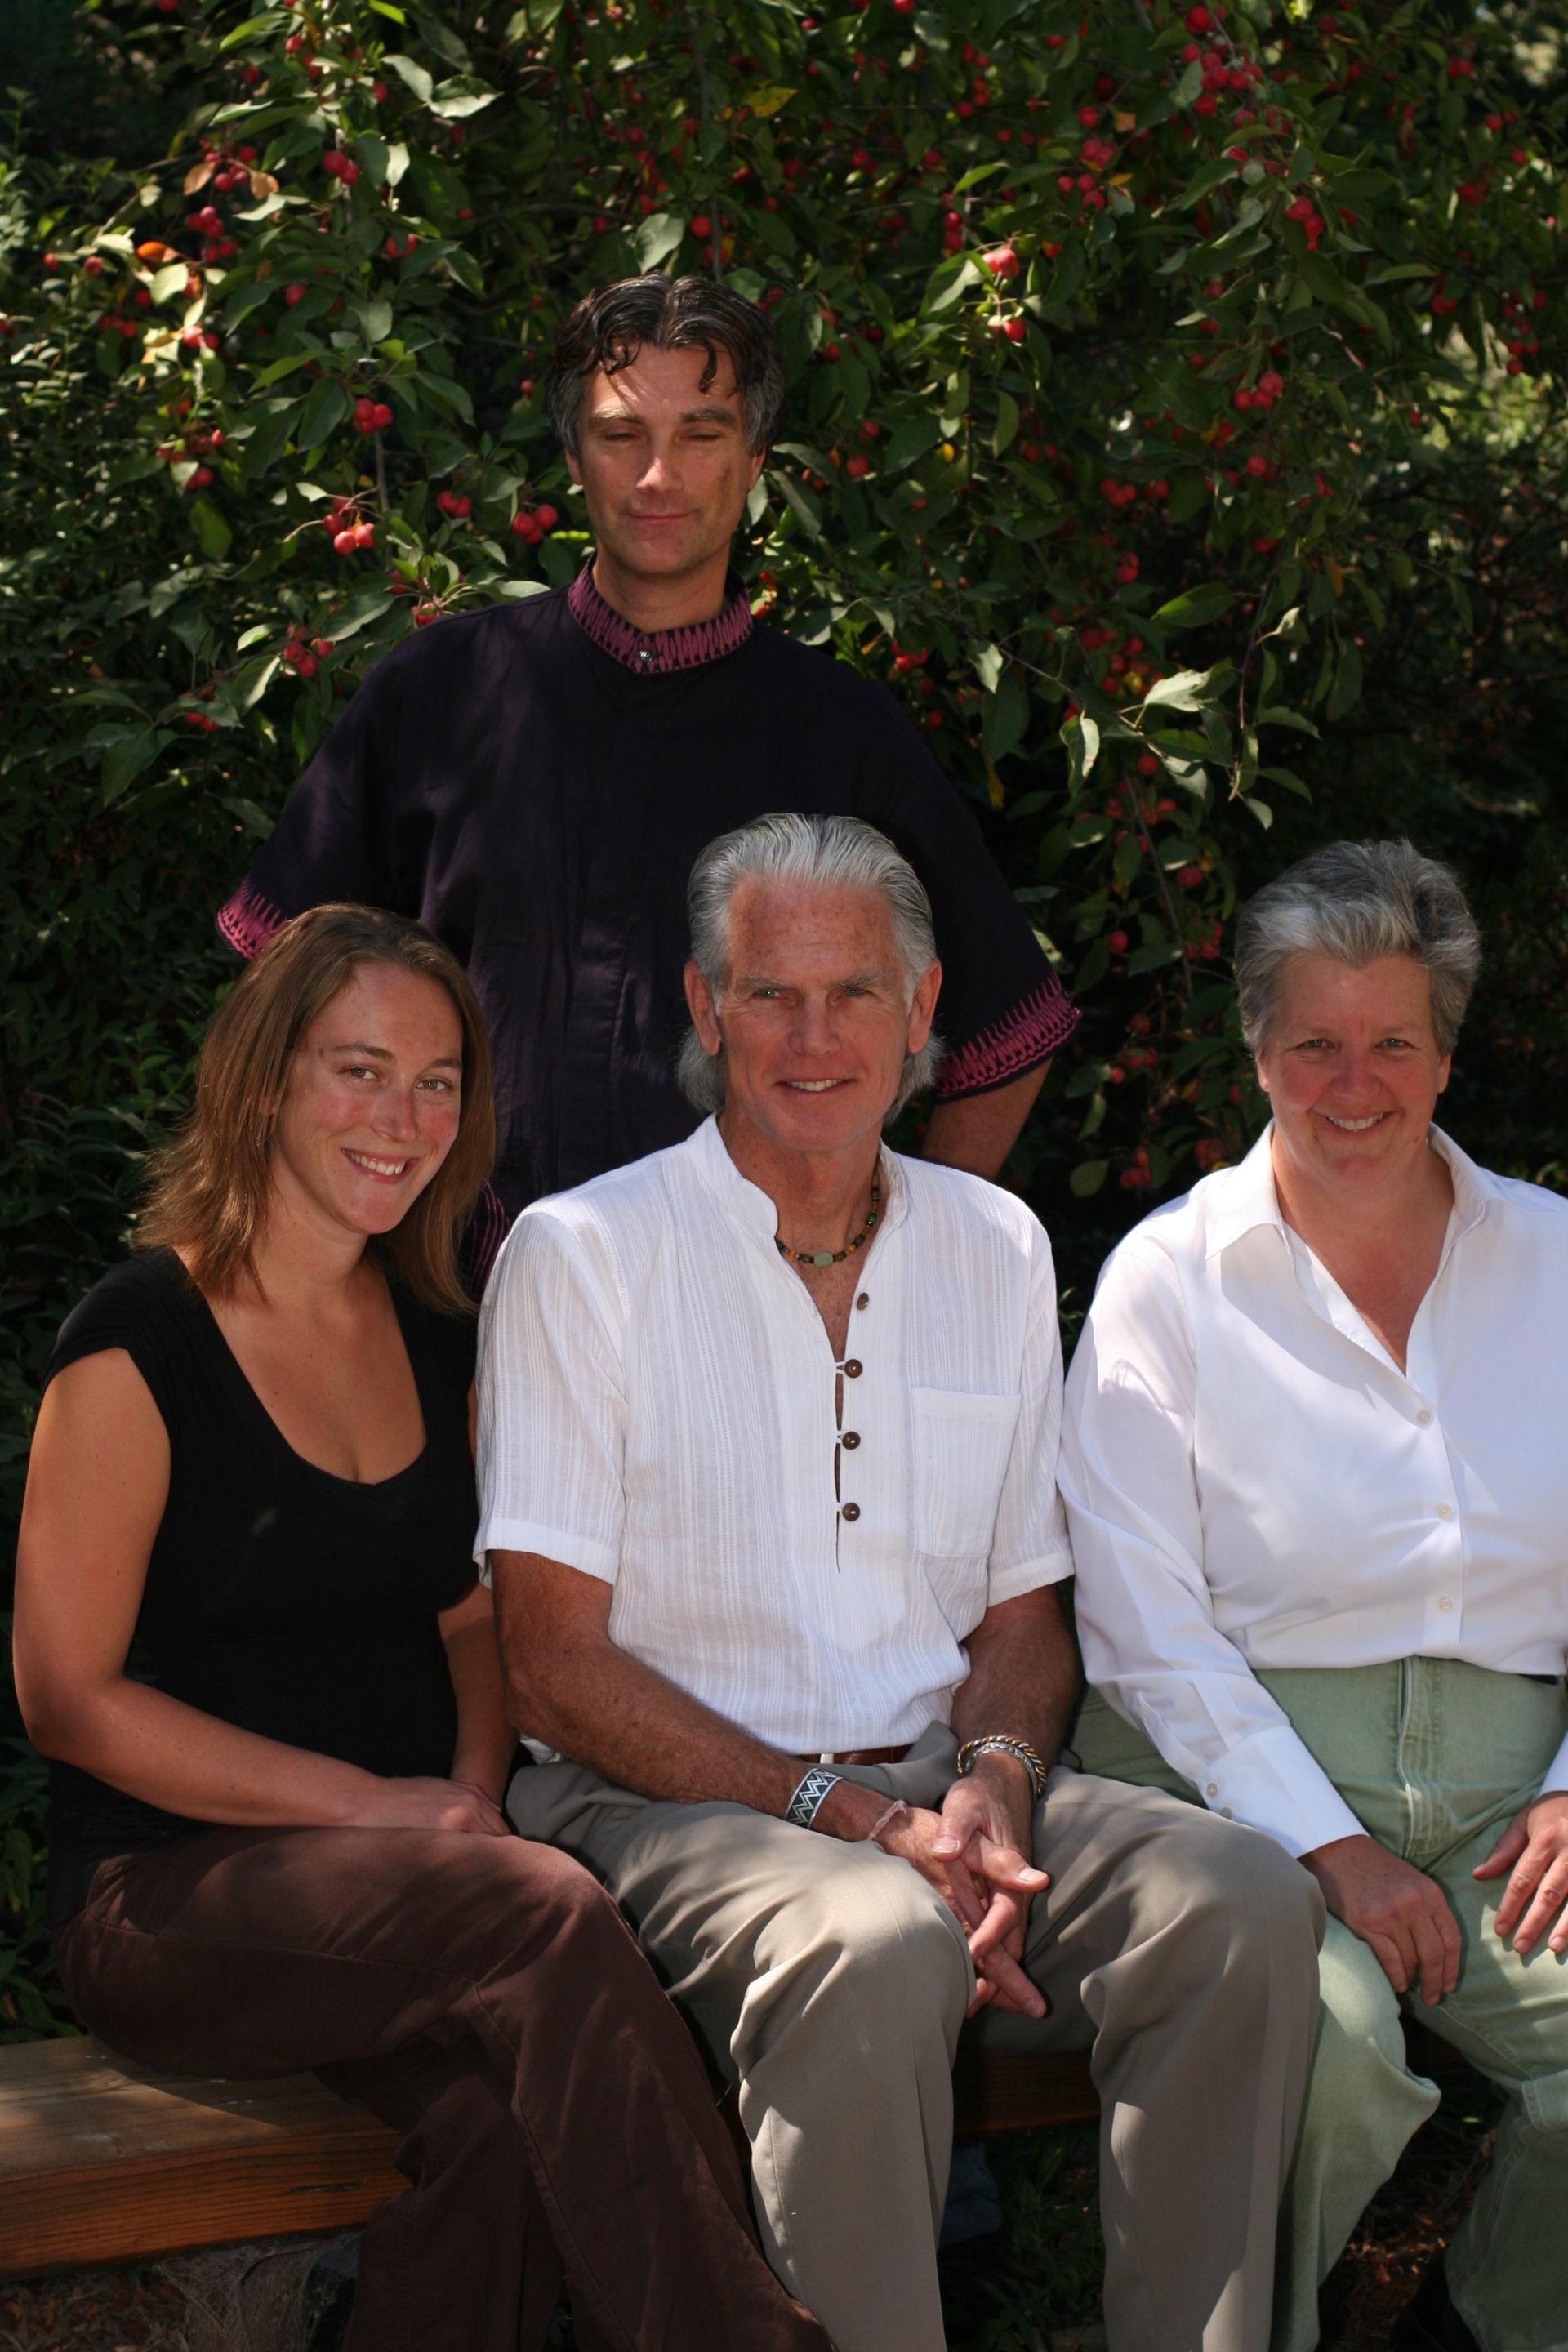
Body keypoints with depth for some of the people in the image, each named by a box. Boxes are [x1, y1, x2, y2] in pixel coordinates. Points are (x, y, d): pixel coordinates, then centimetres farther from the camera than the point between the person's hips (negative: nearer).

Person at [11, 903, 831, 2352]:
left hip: (404, 1888, 5)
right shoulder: (140, 1344, -5)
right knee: (549, 1916, -32)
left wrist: (474, 1794, -1)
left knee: (506, 2114, -31)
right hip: (169, 1892, -5)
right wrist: (371, 1804, -13)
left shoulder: (439, 1341, 13)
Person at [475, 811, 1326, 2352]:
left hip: (936, 1781, 5)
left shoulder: (997, 1250, 13)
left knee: (1244, 1900, -23)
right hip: (671, 1803, -4)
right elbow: (554, 1666, -7)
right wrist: (849, 1818, -16)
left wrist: (992, 1786, -7)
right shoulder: (580, 1255, -2)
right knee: (875, 1948, -37)